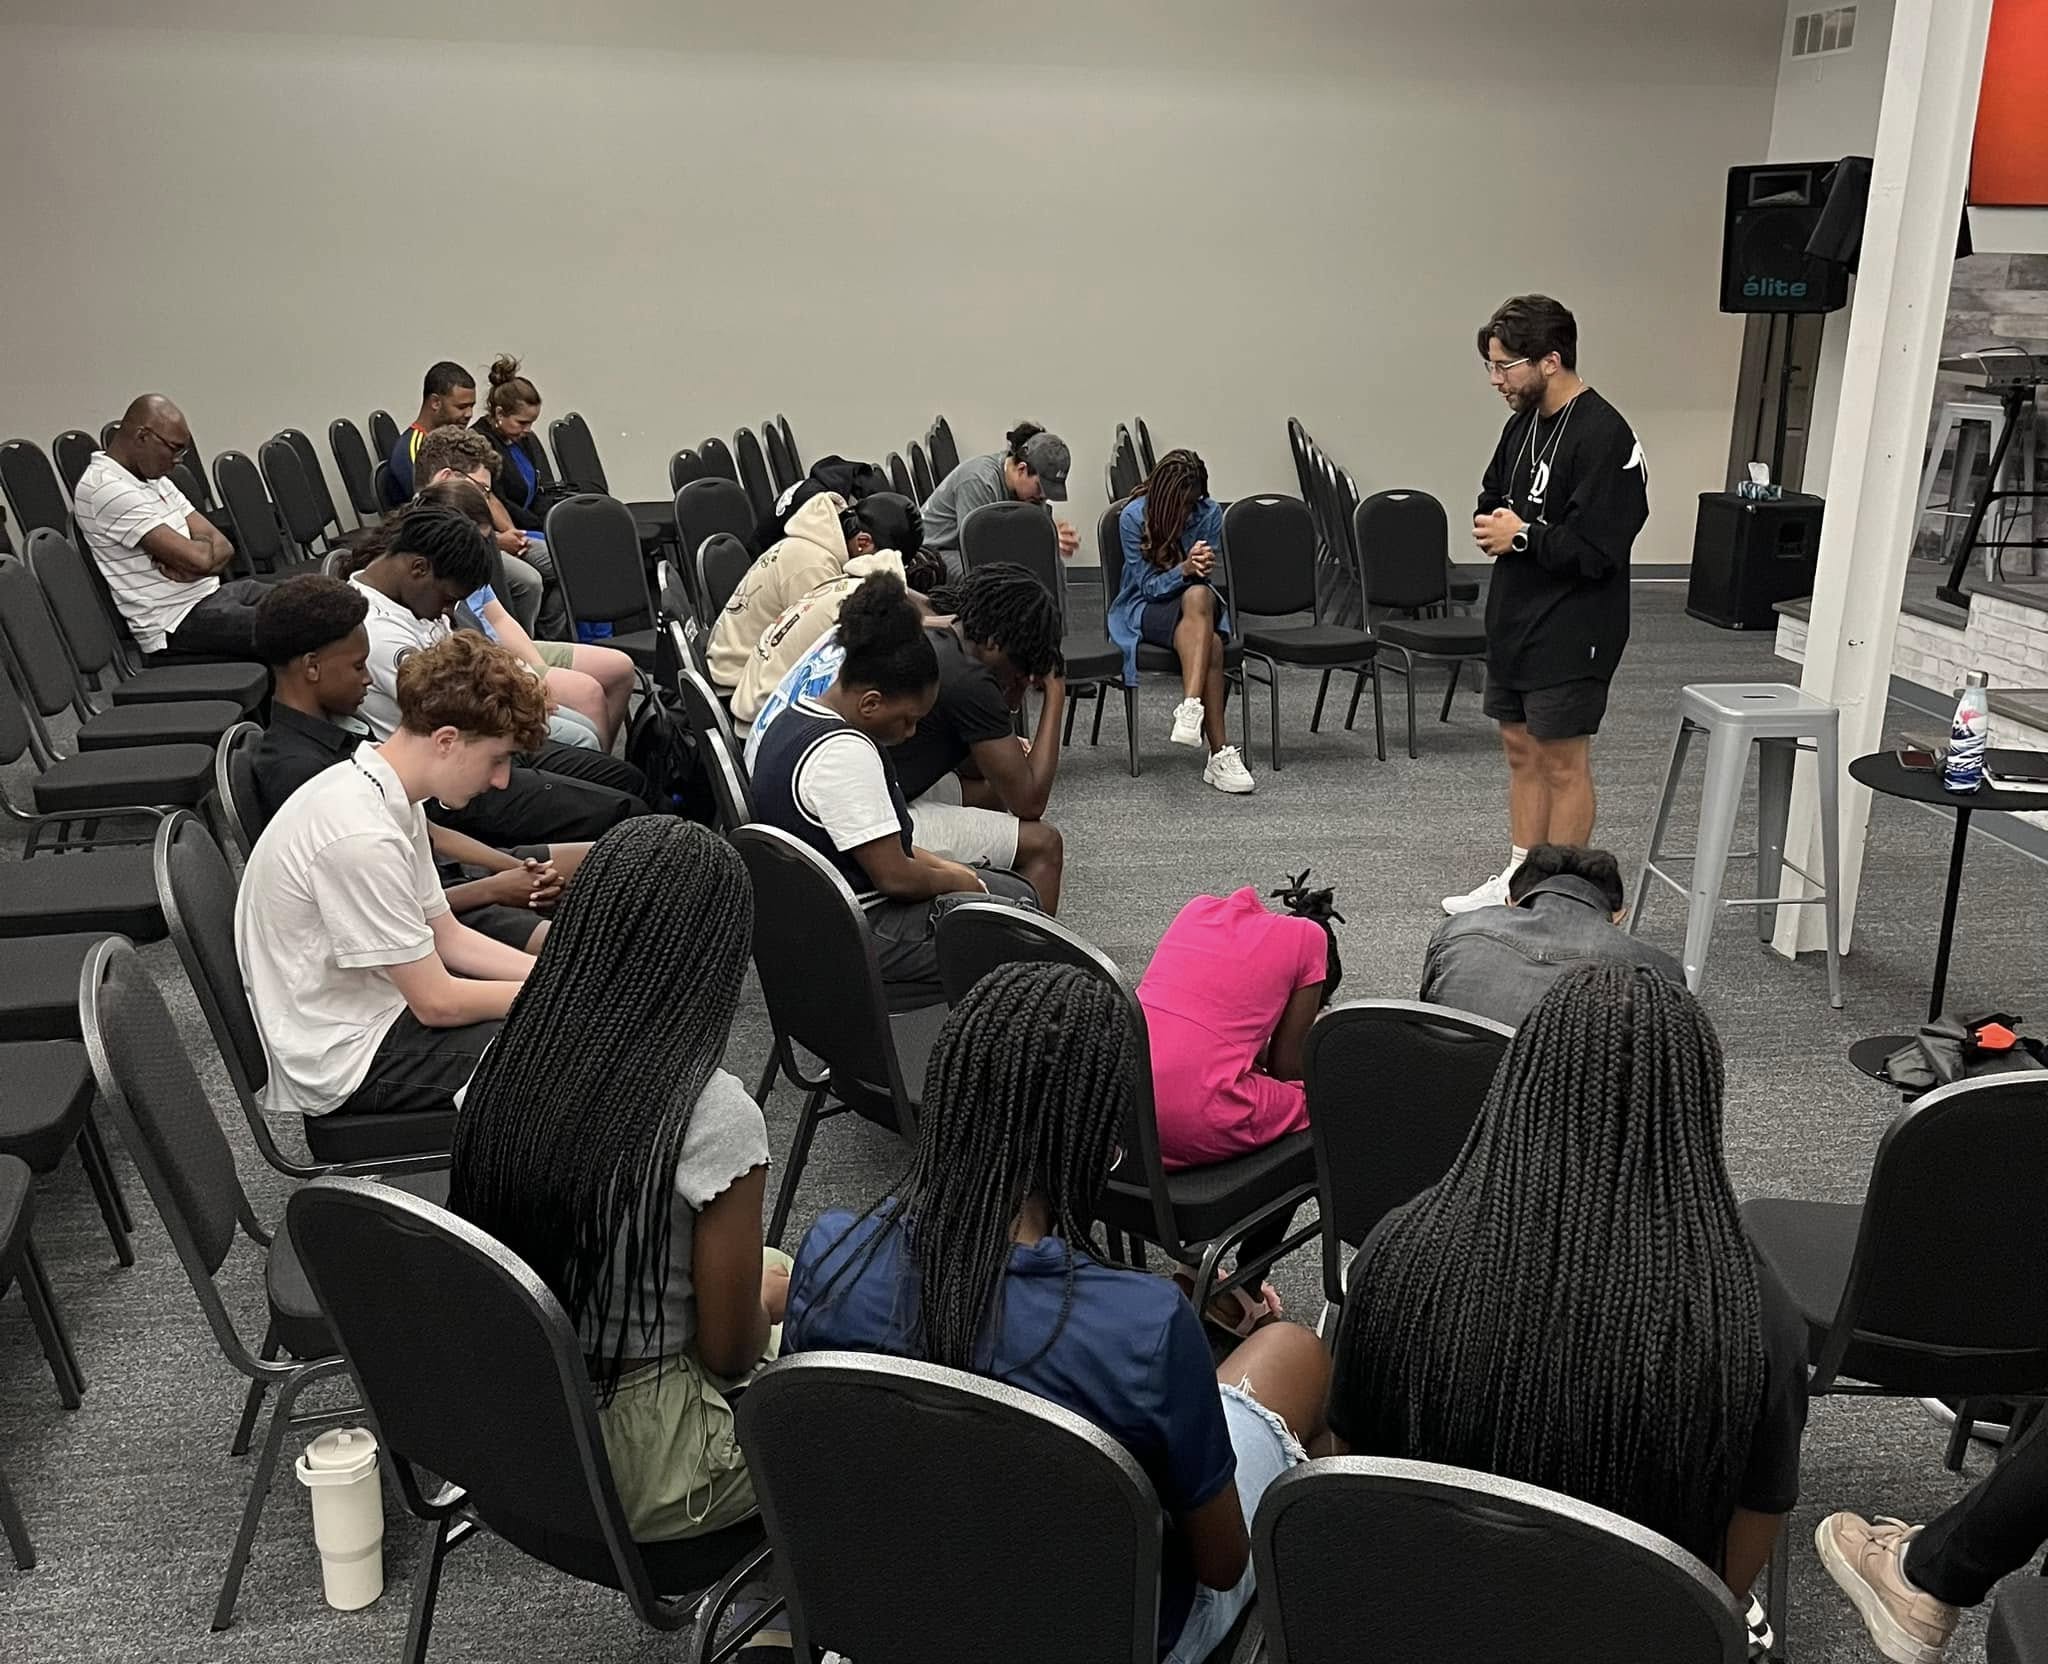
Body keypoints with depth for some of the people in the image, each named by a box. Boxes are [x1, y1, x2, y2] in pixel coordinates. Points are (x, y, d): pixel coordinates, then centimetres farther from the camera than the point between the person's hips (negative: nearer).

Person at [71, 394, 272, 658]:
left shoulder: (155, 479, 14)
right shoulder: (106, 489, -16)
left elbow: (223, 547, 8)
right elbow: (197, 558, -21)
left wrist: (186, 568, -13)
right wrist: (206, 544, 2)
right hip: (176, 623, -9)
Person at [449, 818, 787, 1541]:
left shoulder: (504, 1066, -8)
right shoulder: (711, 1116, -27)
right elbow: (728, 1352, -17)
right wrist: (768, 1302, 5)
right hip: (632, 1471, -6)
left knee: (773, 1269, 26)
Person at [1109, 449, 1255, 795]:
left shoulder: (1209, 513, -2)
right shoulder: (1133, 517, -11)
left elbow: (1208, 578, 3)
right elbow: (1148, 585, -10)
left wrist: (1202, 568, -22)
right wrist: (1184, 569, -29)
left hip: (1200, 602, 3)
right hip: (1145, 609, -3)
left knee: (1198, 595, -37)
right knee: (1209, 643, -35)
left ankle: (1191, 708, -47)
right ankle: (1219, 751, -41)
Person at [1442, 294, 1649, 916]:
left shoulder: (1603, 436, -18)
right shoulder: (1523, 425, 9)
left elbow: (1597, 548, -24)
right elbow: (1492, 500, 20)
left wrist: (1522, 536, -14)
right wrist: (1492, 526, -2)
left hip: (1570, 631, -9)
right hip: (1514, 619, 9)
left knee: (1563, 763, 1)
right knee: (1521, 750, 16)